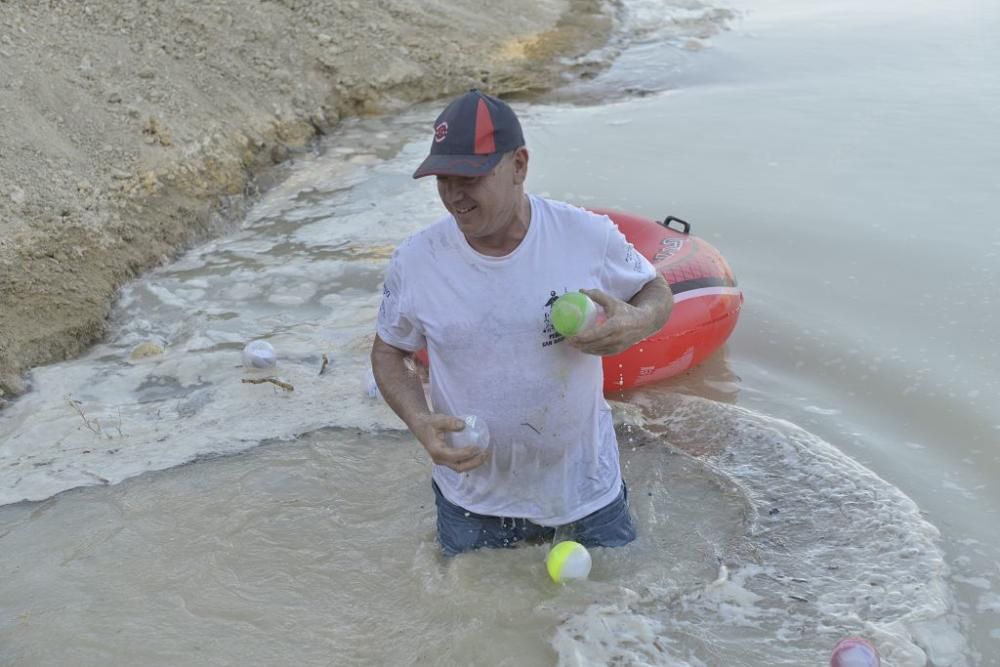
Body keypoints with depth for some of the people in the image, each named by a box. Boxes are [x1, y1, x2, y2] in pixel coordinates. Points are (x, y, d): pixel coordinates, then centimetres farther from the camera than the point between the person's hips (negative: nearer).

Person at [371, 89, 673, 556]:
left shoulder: (589, 236, -15)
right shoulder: (414, 262, -13)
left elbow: (656, 292, 1)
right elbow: (388, 352, 2)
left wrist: (637, 323, -23)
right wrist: (419, 422, -18)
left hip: (588, 489, 0)